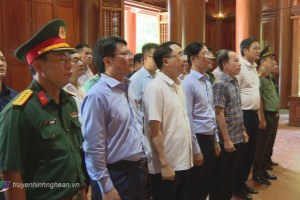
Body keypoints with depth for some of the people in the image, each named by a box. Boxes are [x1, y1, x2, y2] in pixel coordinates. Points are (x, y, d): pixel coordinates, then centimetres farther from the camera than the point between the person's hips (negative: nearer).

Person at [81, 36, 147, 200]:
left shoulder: (125, 89, 7)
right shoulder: (98, 95, -19)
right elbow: (94, 148, -19)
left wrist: (141, 164, 15)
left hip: (137, 171, 8)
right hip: (115, 175, -8)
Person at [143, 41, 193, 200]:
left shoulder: (177, 85, 7)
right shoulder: (155, 88, -17)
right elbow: (154, 131, -19)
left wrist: (189, 154, 13)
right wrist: (164, 165, -19)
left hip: (183, 161, 8)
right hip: (167, 165, -8)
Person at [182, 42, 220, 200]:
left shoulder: (207, 81, 10)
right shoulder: (189, 83, -16)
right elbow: (188, 119, -18)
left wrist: (216, 140, 15)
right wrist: (196, 149, -16)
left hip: (210, 139, 8)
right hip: (198, 140, -8)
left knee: (207, 185, 19)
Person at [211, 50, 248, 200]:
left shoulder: (235, 82, 10)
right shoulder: (220, 84, -16)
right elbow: (219, 115, -19)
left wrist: (242, 131, 17)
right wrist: (226, 140, -19)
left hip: (237, 137, 8)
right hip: (226, 140, -8)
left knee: (231, 174, 19)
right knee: (221, 176, 6)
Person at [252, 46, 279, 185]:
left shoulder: (269, 77, 16)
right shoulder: (259, 77, -15)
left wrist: (276, 114, 16)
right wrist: (262, 118, -19)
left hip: (273, 116, 10)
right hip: (266, 116, -10)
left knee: (267, 146, 17)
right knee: (261, 147, 0)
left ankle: (263, 171, 28)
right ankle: (257, 174, 11)